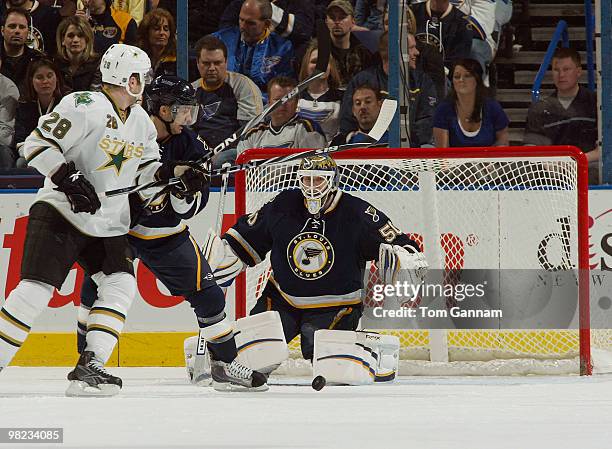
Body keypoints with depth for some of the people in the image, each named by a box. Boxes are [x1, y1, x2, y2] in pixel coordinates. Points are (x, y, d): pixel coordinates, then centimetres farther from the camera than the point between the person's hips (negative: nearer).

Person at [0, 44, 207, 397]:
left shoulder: (141, 122, 12)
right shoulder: (85, 107, -15)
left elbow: (146, 171, 16)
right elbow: (38, 145, -17)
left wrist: (178, 173, -1)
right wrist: (68, 179, -24)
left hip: (108, 225, 8)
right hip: (60, 213, -8)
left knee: (121, 285, -8)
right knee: (36, 289, -15)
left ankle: (89, 367, -9)